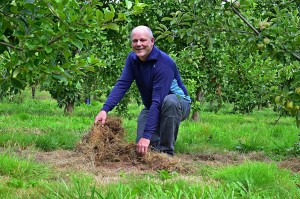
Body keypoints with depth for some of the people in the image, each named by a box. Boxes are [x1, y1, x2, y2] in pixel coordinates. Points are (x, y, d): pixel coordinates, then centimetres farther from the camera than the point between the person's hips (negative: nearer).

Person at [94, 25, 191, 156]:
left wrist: (147, 135, -42)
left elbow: (157, 101, -36)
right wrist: (105, 109, -34)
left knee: (169, 101, -40)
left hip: (178, 104, -5)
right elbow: (121, 85, -17)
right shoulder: (132, 59, -8)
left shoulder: (164, 63, -30)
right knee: (141, 144, -14)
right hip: (151, 107, 5)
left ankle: (165, 151, -26)